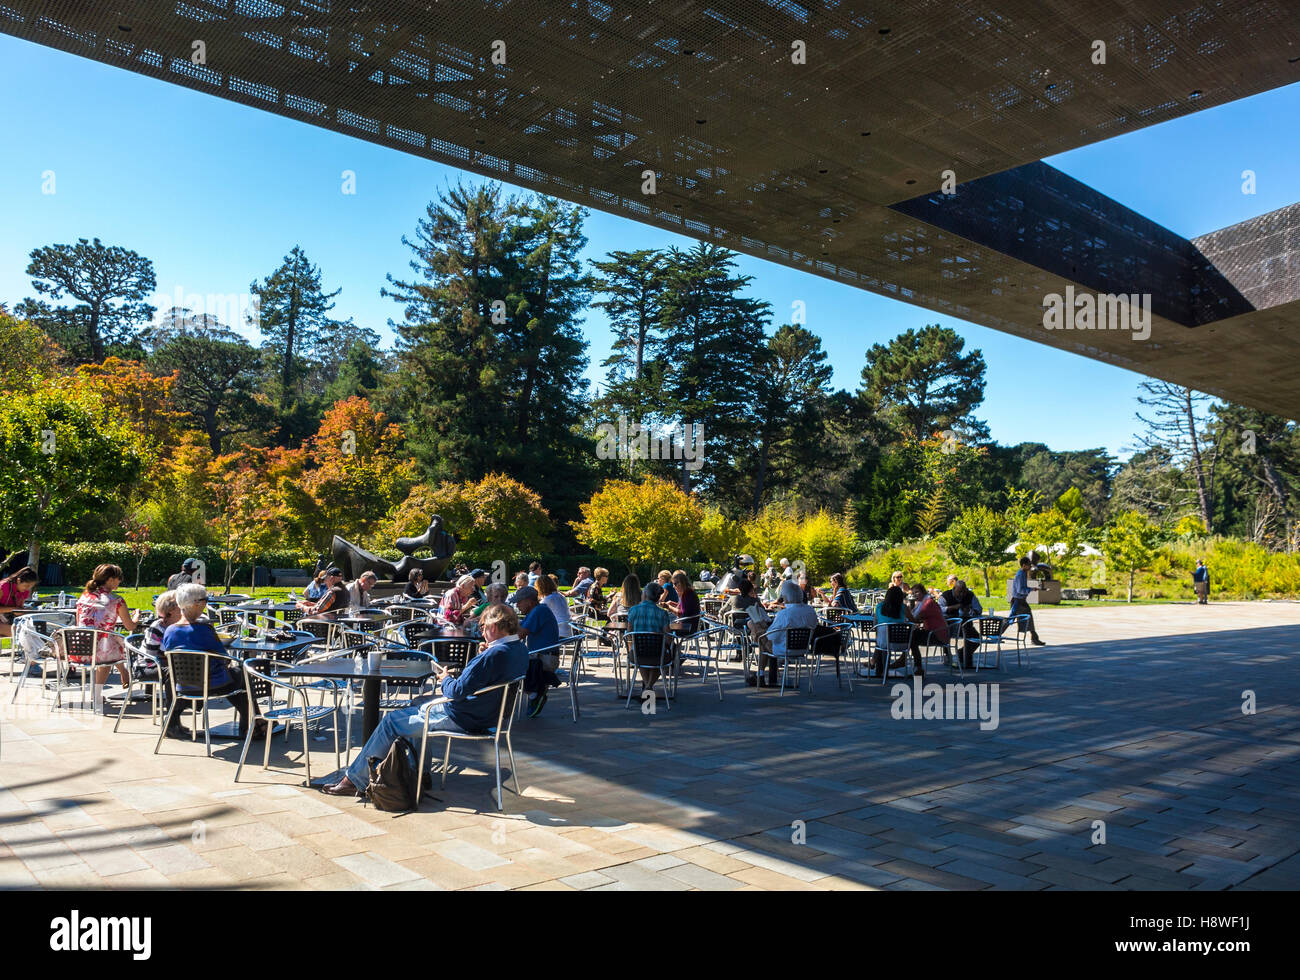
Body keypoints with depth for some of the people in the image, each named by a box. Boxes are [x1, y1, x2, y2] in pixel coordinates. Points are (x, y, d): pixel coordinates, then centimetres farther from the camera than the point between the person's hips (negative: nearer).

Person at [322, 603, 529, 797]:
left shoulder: (495, 654, -29)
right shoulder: (521, 649, 1)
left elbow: (458, 691, -28)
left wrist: (445, 679, -7)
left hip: (463, 719, -10)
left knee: (391, 722, 2)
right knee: (417, 704, 29)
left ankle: (355, 780, 14)